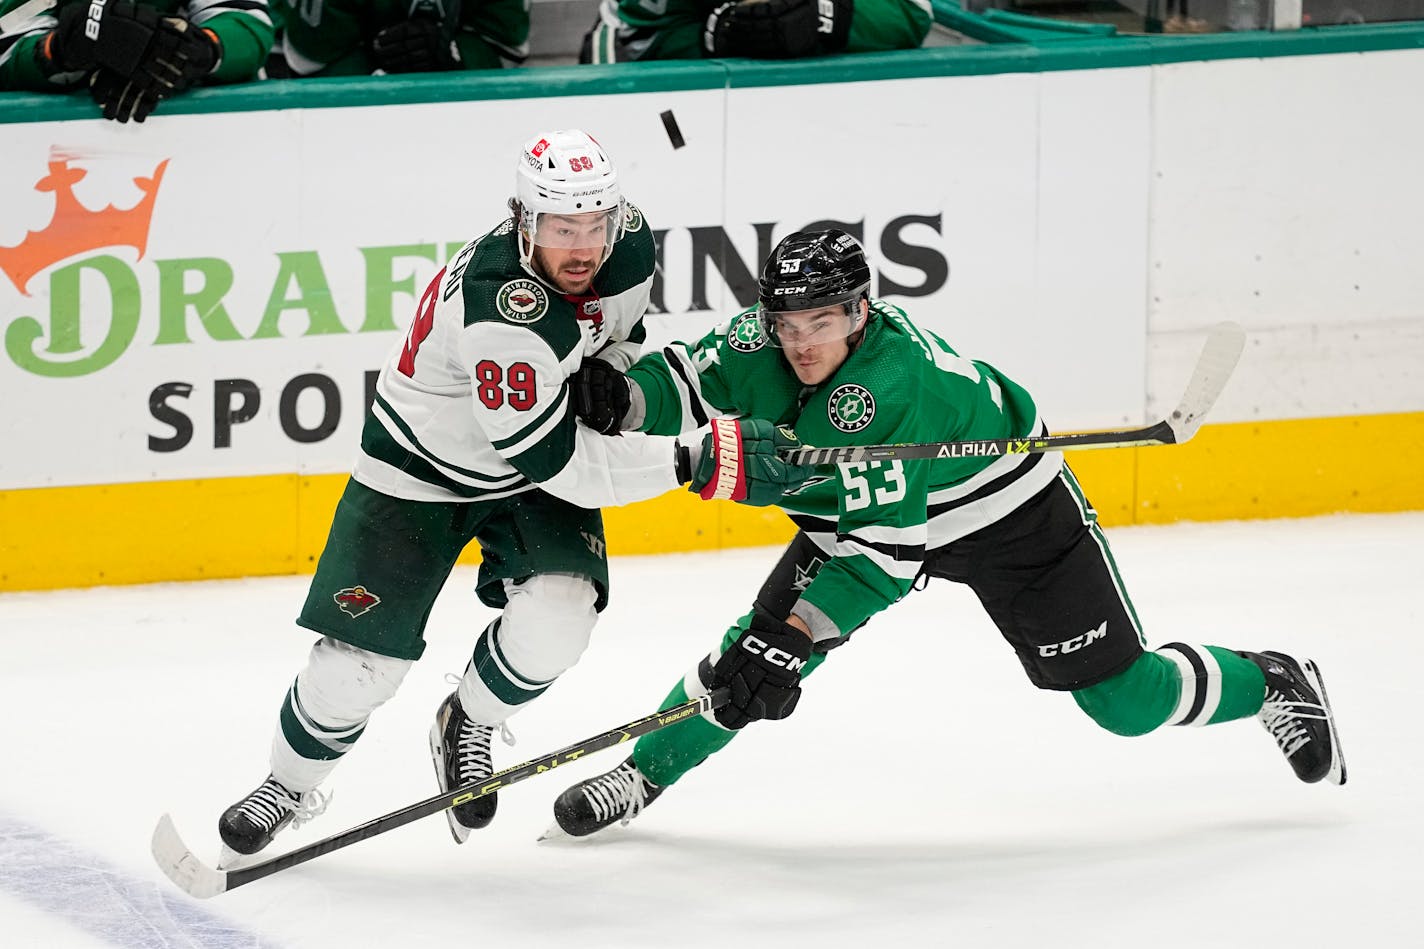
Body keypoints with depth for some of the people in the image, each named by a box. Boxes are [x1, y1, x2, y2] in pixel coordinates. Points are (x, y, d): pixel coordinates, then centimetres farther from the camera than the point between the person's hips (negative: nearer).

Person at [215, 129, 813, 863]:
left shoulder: (629, 241, -17)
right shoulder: (500, 313, -39)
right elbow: (557, 461, -36)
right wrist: (697, 462, -37)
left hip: (536, 465, 5)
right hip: (422, 465, -5)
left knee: (553, 620, -19)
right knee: (362, 659, -5)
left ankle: (467, 726, 13)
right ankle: (290, 786, 24)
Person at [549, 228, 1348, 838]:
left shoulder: (890, 387, -40)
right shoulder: (767, 344, -21)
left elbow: (886, 549, -41)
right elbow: (690, 381, -9)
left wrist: (799, 635, -46)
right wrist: (622, 399, -32)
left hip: (1011, 516, -6)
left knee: (1124, 699, -2)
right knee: (765, 641, -10)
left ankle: (1271, 684, 24)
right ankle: (642, 776, 6)